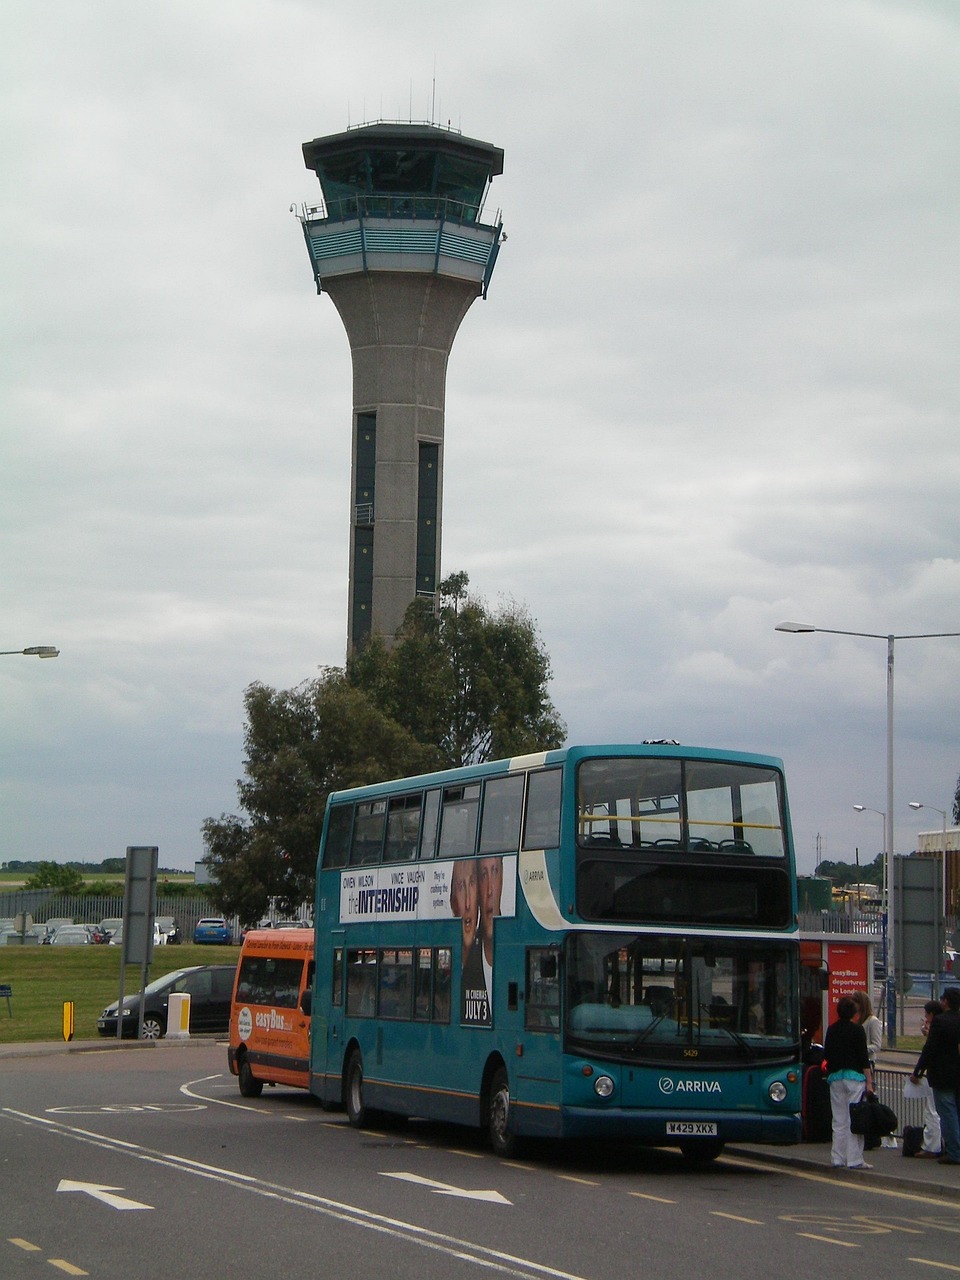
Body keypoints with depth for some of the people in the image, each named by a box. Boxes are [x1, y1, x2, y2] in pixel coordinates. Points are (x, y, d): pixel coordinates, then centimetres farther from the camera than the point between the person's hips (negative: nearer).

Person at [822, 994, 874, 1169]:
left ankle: (837, 1159, 8)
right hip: (854, 1077, -5)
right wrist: (869, 1081, -8)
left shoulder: (831, 1030, 7)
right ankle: (854, 1159, -5)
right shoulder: (857, 1030, -7)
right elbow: (864, 1058, -10)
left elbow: (826, 1055, 13)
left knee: (839, 1120, 9)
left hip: (835, 1077, 5)